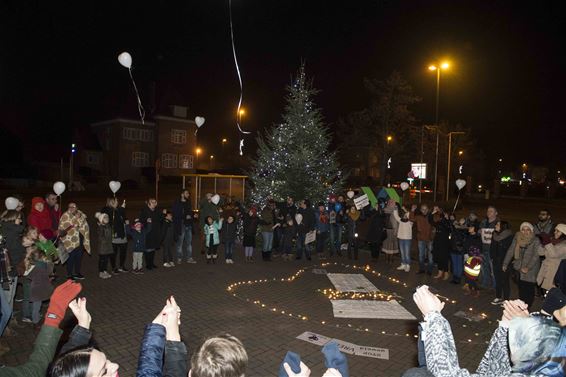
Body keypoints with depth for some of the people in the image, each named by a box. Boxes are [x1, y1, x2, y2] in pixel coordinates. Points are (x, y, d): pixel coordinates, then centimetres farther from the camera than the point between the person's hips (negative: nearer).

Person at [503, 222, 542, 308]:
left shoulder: (536, 241, -8)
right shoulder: (517, 239, 4)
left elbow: (536, 256, -14)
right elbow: (510, 252, 6)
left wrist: (528, 267, -21)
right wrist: (505, 264, 3)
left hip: (531, 271, -3)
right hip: (519, 269, 3)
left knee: (528, 290, -4)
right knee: (521, 288, 7)